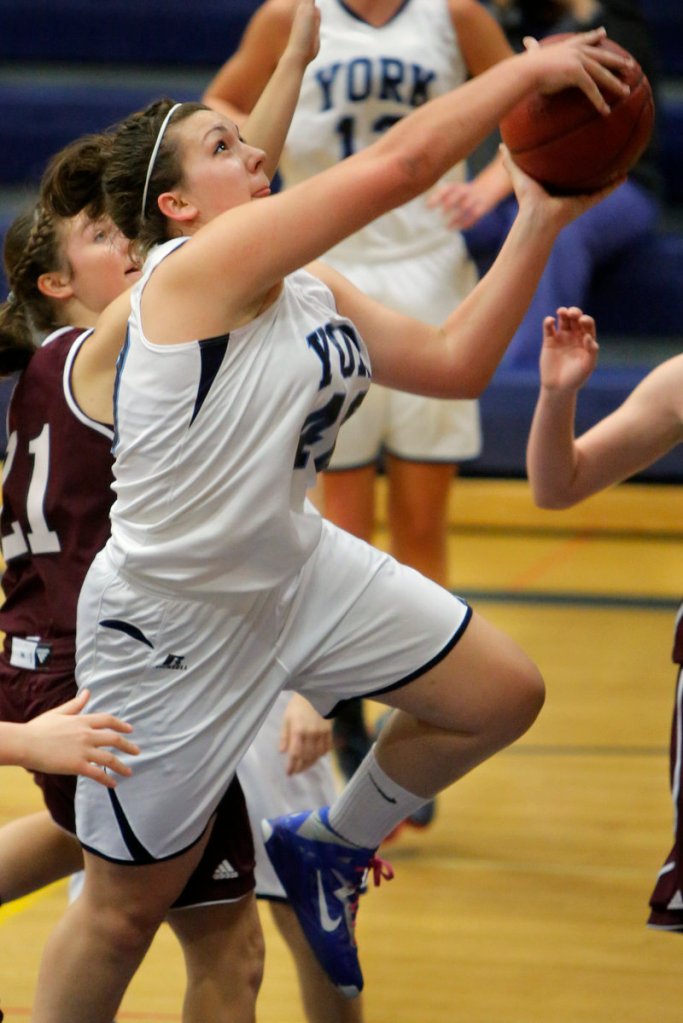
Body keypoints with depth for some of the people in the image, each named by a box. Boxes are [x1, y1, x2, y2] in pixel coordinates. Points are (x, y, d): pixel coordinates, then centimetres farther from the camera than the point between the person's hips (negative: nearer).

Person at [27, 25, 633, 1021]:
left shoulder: (312, 293, 3)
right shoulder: (195, 267, -24)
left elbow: (455, 364, 6)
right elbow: (395, 167, -28)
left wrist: (538, 225, 1)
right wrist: (528, 68, -21)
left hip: (297, 567, 8)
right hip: (171, 627, -8)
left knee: (502, 695, 10)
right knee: (124, 910, 1)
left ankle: (330, 848, 31)